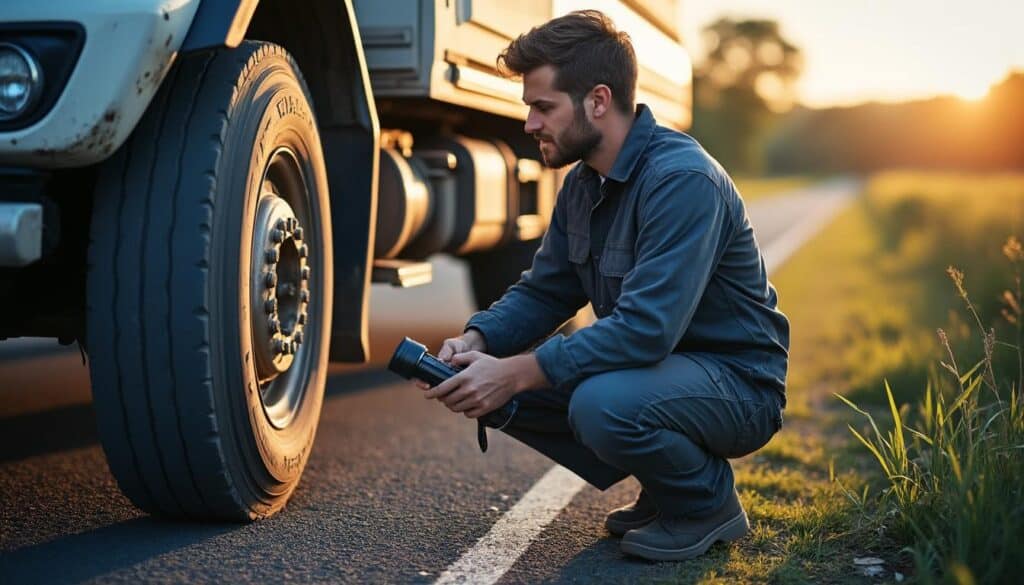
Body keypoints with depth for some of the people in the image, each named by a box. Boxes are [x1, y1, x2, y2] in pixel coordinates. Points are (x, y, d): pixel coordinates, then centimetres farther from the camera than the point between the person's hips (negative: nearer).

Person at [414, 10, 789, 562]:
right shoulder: (583, 183, 4)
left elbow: (646, 327, -33)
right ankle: (661, 489, 10)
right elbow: (543, 291, 10)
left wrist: (516, 373, -32)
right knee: (493, 385, -3)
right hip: (655, 364, 9)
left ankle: (708, 504, -4)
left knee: (602, 405, -36)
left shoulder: (683, 179, -25)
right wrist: (476, 342, -10)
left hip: (737, 384, -9)